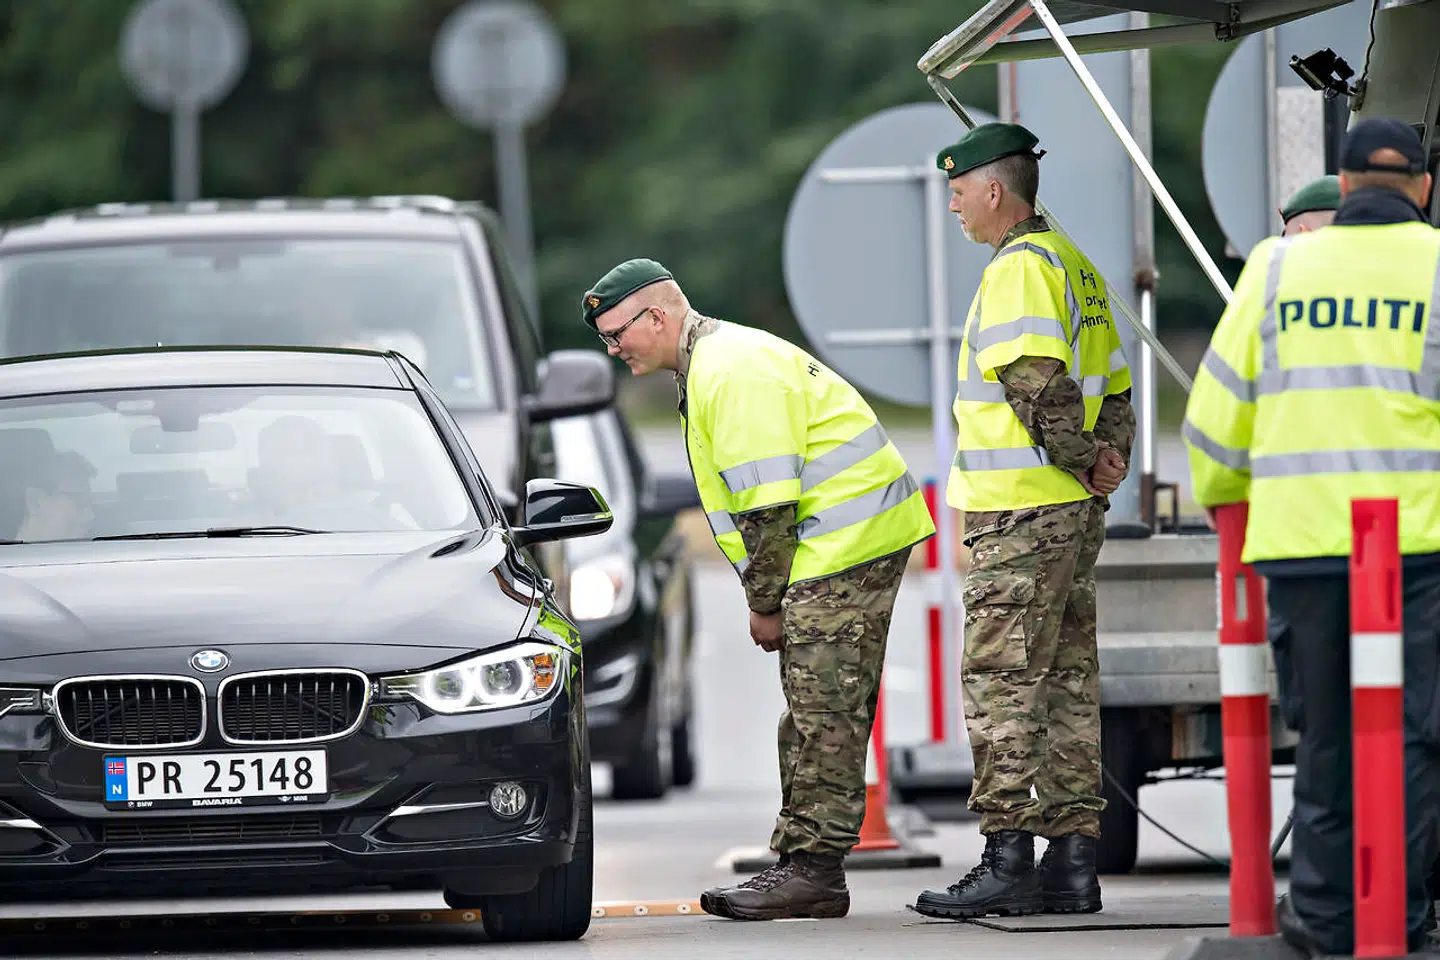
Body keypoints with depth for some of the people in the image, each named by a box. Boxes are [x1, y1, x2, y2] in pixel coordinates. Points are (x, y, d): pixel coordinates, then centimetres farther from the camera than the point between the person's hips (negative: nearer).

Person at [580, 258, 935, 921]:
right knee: (814, 713, 11)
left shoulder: (732, 370, -17)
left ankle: (813, 866, -11)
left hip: (847, 541, -11)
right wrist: (772, 599, 15)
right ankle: (803, 868, 13)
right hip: (849, 541, 11)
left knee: (823, 712, -11)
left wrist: (764, 604, -11)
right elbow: (753, 502, 22)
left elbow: (767, 504, -20)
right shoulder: (713, 364, 19)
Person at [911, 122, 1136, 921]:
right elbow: (1115, 388, 21)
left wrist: (1084, 459, -11)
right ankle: (1072, 860, 10)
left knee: (1001, 683, -7)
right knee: (1067, 683, 9)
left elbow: (1039, 384, -22)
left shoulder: (1020, 267, -13)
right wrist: (1108, 459, 7)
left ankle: (1007, 859, -9)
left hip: (1020, 512, -10)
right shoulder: (1075, 267, 19)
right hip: (1074, 514, 10)